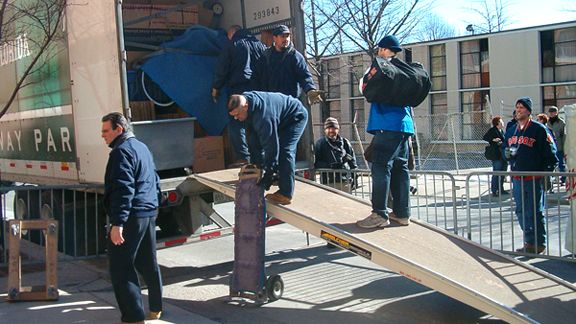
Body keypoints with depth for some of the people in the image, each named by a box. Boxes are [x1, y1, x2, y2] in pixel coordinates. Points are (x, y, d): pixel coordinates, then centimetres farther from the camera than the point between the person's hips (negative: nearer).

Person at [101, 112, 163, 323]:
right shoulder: (142, 147, 18)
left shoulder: (122, 151, -13)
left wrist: (117, 223, -24)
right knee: (148, 264, 18)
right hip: (149, 214, 10)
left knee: (120, 268, -6)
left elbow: (123, 190, -21)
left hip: (131, 216, -10)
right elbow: (155, 181, 25)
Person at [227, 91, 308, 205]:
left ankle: (286, 194, -20)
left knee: (284, 150, -20)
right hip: (283, 118, 10)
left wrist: (267, 175, -29)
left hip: (296, 116, -10)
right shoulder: (246, 98, -13)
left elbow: (271, 146, -36)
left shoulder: (264, 116, -40)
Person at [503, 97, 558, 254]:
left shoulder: (539, 129, -7)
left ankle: (539, 243, 8)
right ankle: (529, 242, 21)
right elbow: (505, 148, 24)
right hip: (517, 178, 7)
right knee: (521, 212, 10)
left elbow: (550, 152, -8)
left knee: (535, 212, -2)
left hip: (534, 178, -6)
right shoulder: (511, 131, 13)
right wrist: (507, 153, 0)